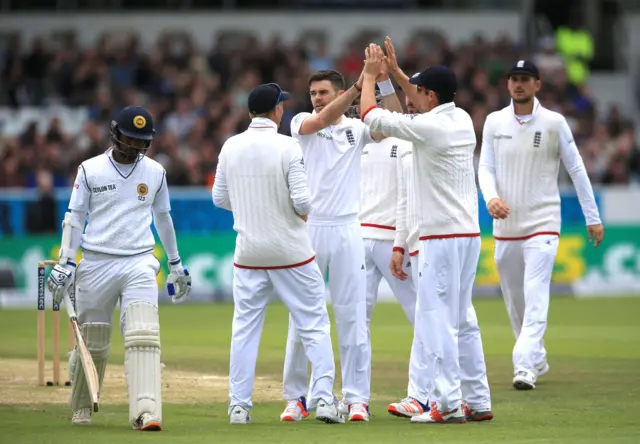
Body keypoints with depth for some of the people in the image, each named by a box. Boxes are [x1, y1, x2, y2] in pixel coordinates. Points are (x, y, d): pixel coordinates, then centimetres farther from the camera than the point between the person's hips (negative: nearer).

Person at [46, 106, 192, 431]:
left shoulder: (155, 172, 8)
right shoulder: (90, 170, 1)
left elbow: (163, 218, 20)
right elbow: (74, 218, 3)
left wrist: (176, 264, 23)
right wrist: (65, 264, -6)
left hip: (139, 264, 1)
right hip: (96, 265, -1)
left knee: (144, 339, -16)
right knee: (92, 343, 6)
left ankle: (145, 412, -24)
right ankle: (81, 408, 26)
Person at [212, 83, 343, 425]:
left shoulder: (231, 147, 0)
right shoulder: (288, 147, -13)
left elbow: (220, 198, 6)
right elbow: (302, 201, -18)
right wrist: (305, 211, 4)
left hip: (248, 251, 4)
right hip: (290, 251, -4)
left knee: (245, 328, 10)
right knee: (314, 324, 4)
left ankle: (239, 405, 8)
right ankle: (324, 398, -3)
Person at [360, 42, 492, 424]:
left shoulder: (428, 127, -15)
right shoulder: (463, 119, 9)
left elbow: (371, 116, -6)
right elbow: (427, 105, 31)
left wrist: (370, 75, 8)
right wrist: (396, 72, 31)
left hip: (442, 238, -9)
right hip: (470, 234, 9)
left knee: (437, 319, -7)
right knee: (462, 318, 14)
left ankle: (449, 403, -10)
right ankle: (478, 401, 15)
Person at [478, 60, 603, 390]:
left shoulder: (554, 123, -3)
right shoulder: (494, 122, 5)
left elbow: (576, 169, 1)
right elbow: (485, 167, 3)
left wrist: (592, 217, 0)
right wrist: (491, 197, -19)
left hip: (542, 224, -4)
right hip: (504, 227, 4)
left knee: (535, 299, -17)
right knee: (514, 302, 11)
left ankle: (524, 367, -25)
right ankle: (537, 360, 29)